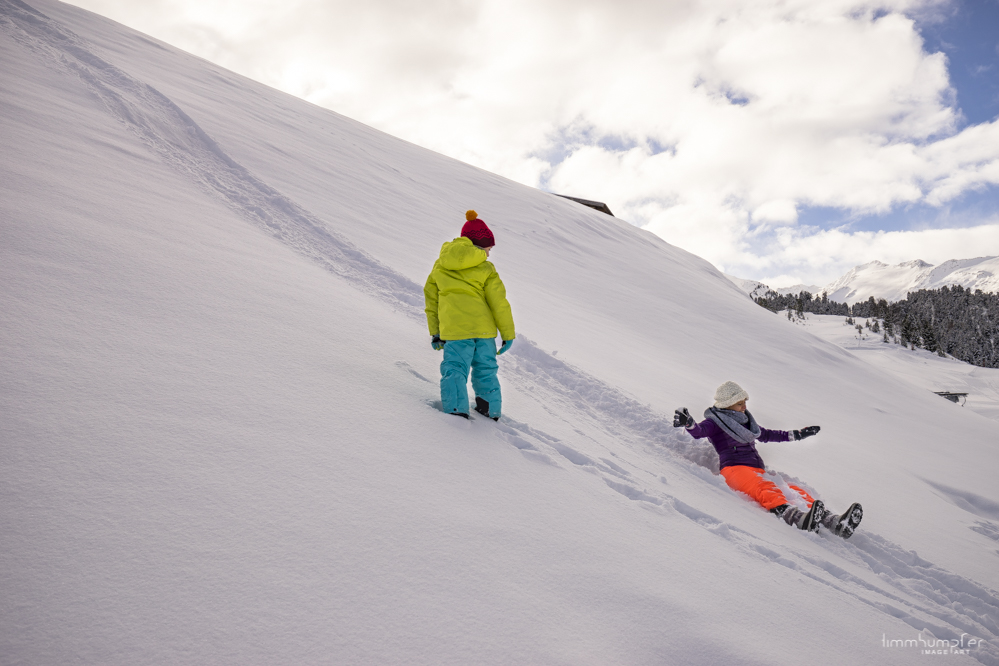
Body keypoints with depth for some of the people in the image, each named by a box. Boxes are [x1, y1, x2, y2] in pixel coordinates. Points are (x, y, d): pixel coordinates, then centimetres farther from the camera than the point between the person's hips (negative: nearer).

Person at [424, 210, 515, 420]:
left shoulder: (440, 265, 11)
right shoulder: (486, 269, -1)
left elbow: (431, 298, 14)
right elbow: (499, 304, -3)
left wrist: (435, 332, 21)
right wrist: (508, 334, 5)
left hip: (454, 331, 0)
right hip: (483, 329, 0)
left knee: (454, 369, 3)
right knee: (485, 370, 16)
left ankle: (456, 409, -14)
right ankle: (490, 409, 21)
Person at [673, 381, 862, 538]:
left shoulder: (744, 420, 30)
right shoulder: (715, 421, 6)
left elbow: (766, 435, 45)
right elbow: (699, 432, -15)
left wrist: (797, 435, 48)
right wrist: (688, 423, -39)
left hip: (759, 472, 8)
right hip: (735, 468, -8)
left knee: (796, 492, -16)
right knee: (767, 489, -37)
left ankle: (836, 523, -34)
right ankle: (798, 519, -64)